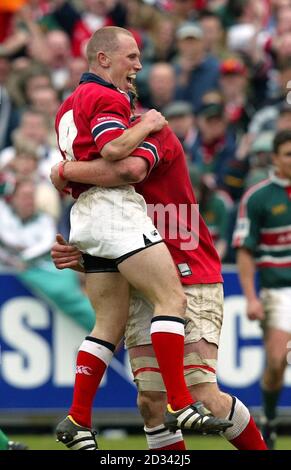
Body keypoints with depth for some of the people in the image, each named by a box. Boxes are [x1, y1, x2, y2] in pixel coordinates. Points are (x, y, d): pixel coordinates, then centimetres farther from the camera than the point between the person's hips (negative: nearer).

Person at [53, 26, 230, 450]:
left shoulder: (71, 104, 25)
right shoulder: (106, 98, -5)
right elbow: (113, 149, -22)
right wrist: (145, 126, -6)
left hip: (84, 214, 10)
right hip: (114, 206, -10)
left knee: (111, 323, 9)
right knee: (171, 298, -13)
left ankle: (78, 420, 4)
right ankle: (180, 404, -21)